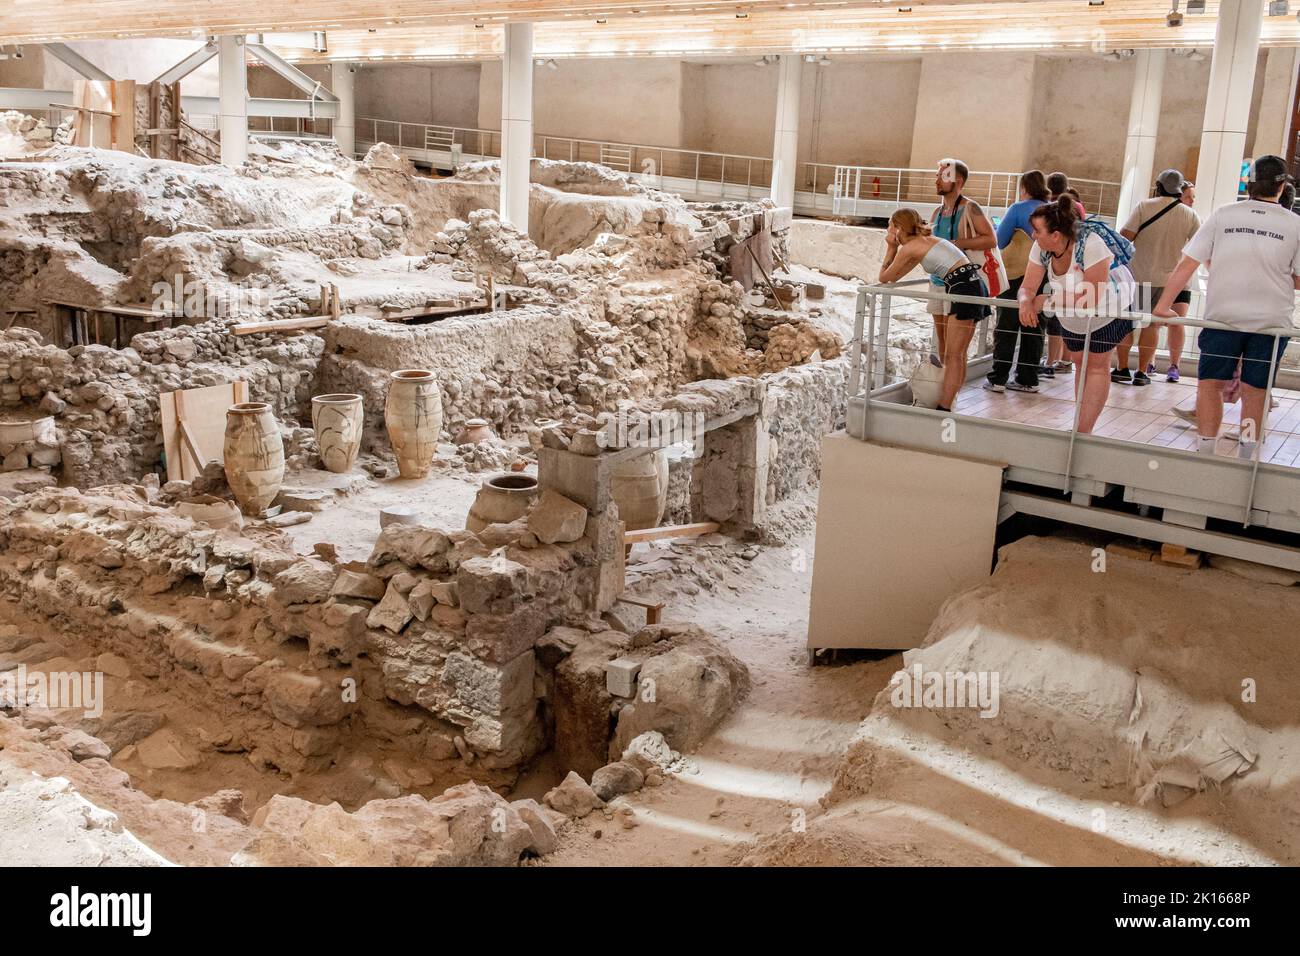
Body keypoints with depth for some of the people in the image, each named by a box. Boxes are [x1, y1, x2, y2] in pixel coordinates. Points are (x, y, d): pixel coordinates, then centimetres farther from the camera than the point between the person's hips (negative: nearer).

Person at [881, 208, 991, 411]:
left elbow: (884, 277, 6)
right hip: (972, 285, 9)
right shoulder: (923, 242, 23)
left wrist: (890, 246, 12)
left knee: (953, 356, -9)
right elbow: (895, 277, 29)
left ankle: (944, 409, -8)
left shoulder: (908, 248, -4)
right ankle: (946, 405, 16)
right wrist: (893, 246, 23)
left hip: (964, 287, -9)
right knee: (957, 355, 11)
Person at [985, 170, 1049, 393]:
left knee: (1006, 327, 1)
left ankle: (997, 379, -1)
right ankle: (1028, 379, 13)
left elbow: (999, 240, -5)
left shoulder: (1018, 209, -6)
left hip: (1016, 275, -5)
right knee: (1033, 328, 10)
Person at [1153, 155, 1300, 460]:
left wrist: (1163, 304, 0)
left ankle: (1206, 452, 10)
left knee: (1210, 384, 11)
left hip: (1223, 317, -1)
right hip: (1272, 321, 1)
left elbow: (1187, 263, -4)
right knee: (1254, 391, 10)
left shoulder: (1223, 215, -2)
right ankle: (1245, 457, 15)